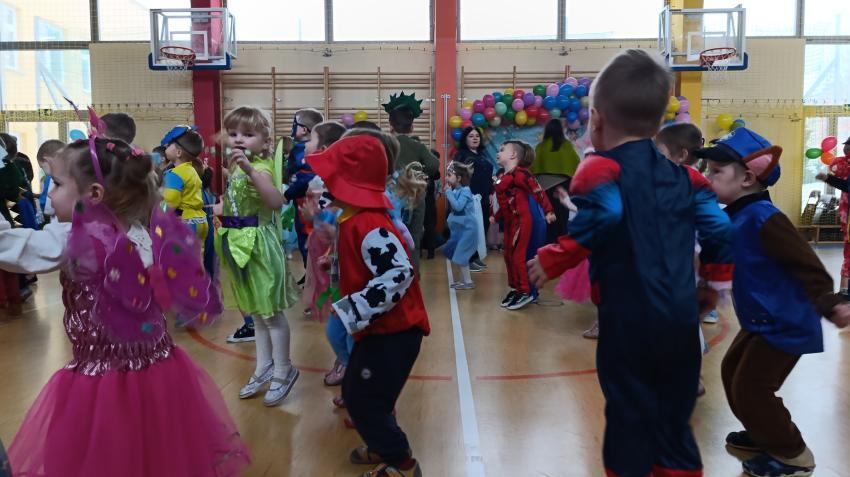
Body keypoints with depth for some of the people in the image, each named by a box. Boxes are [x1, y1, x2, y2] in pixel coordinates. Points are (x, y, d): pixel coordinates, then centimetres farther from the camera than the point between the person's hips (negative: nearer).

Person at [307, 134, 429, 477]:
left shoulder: (368, 226, -24)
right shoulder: (356, 219, 9)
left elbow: (397, 275, -33)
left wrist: (351, 311, -30)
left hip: (393, 333, -10)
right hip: (380, 329, 10)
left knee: (364, 402, 1)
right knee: (354, 394, 22)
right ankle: (384, 447, 40)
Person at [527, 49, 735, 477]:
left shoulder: (601, 169, -8)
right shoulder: (683, 176, 11)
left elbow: (600, 220, -28)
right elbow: (719, 228, 7)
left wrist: (551, 261, -18)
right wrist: (715, 282, 20)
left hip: (628, 318, -6)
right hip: (681, 317, 6)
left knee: (630, 416, 7)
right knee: (674, 420, 19)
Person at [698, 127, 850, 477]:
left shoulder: (763, 217, -24)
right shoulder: (735, 215, 4)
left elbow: (805, 263, -28)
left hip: (784, 324, -10)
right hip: (761, 320, 10)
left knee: (750, 387, -5)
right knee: (732, 372, 19)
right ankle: (763, 435, 37)